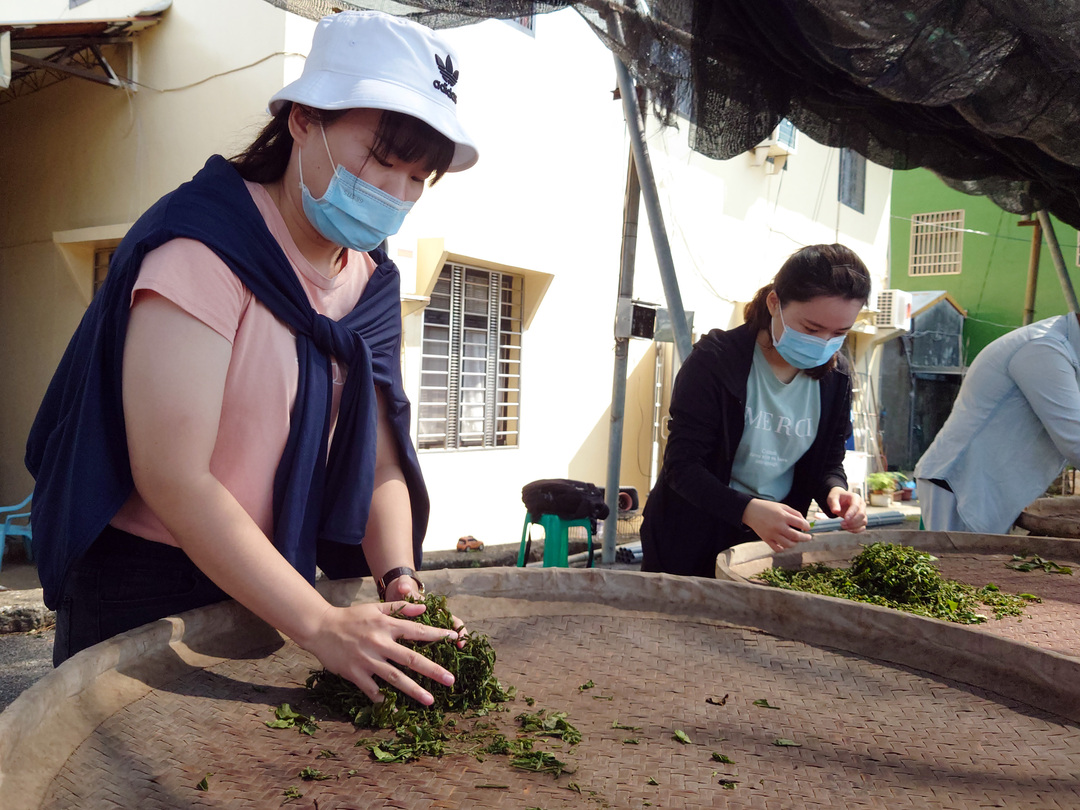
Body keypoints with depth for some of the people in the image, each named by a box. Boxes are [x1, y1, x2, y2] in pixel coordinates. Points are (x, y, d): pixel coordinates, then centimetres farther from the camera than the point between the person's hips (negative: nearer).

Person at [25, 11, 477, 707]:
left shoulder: (371, 282, 1)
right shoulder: (204, 252, -21)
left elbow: (378, 460, -3)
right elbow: (172, 479, -27)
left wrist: (400, 579, -20)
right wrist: (320, 625, -31)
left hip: (275, 589, 7)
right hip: (145, 591, -6)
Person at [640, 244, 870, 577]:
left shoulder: (834, 377, -3)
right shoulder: (716, 359, -19)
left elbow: (828, 462, 6)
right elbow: (682, 465, -22)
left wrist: (834, 491, -19)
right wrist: (747, 509, -37)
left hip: (774, 540, 4)